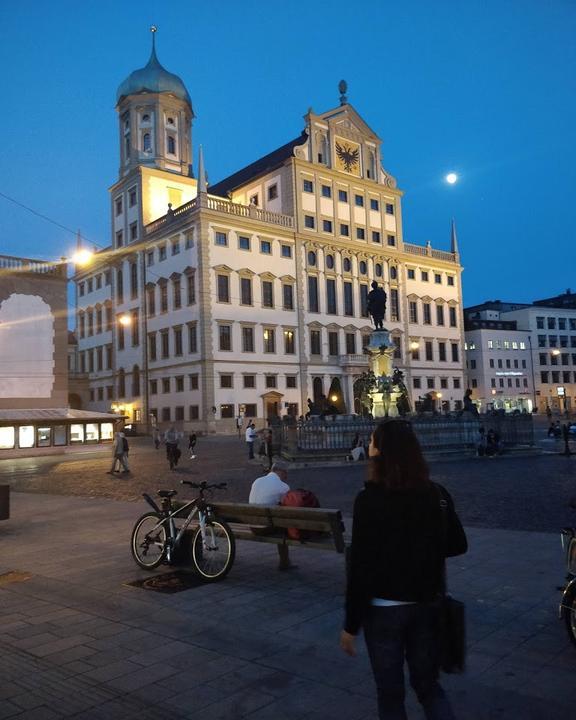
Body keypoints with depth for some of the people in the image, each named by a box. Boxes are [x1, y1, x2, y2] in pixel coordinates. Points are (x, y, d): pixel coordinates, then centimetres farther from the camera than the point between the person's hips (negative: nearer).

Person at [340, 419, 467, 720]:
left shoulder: (370, 499, -19)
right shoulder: (437, 494, -5)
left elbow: (361, 567, -17)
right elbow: (458, 545, 7)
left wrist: (351, 625, -9)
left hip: (384, 609, -4)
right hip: (427, 604, 4)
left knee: (390, 693, 14)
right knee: (428, 684, 22)